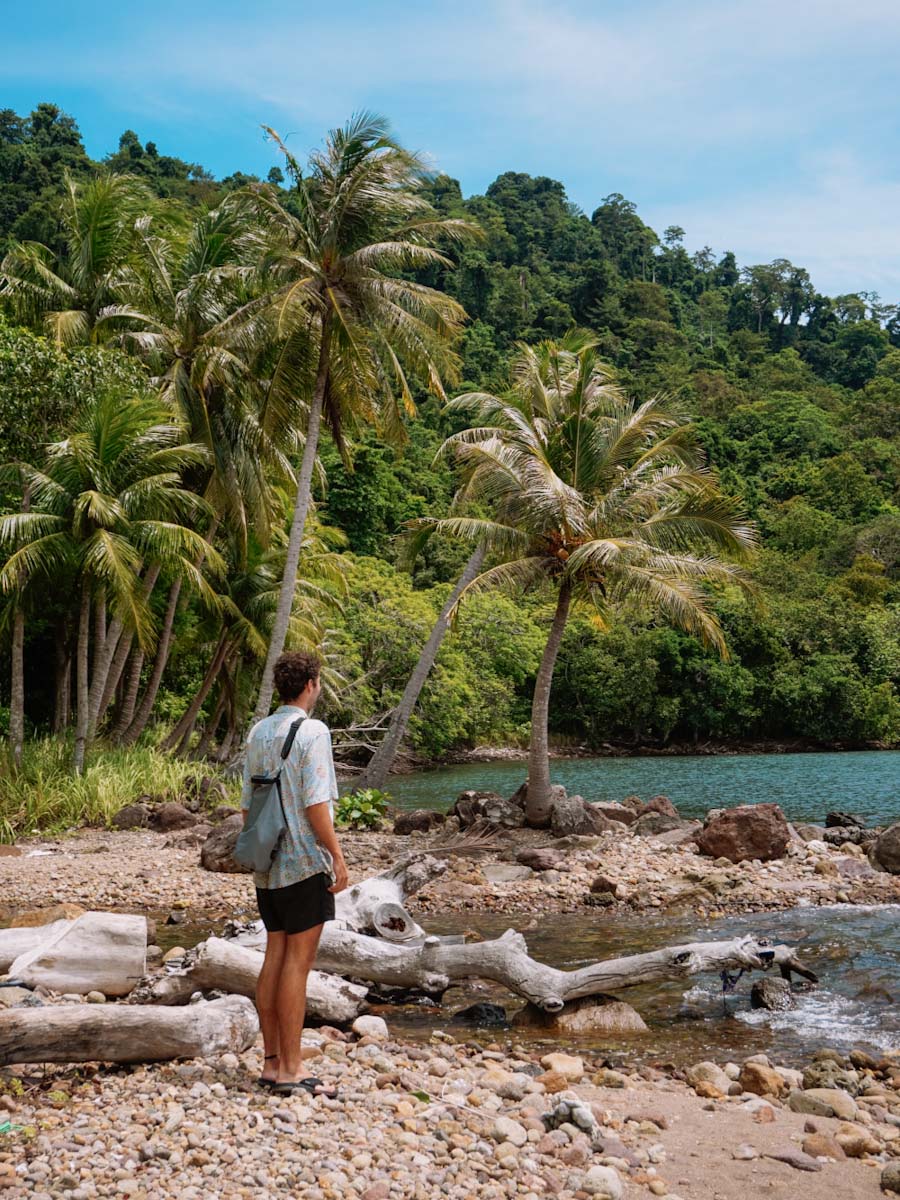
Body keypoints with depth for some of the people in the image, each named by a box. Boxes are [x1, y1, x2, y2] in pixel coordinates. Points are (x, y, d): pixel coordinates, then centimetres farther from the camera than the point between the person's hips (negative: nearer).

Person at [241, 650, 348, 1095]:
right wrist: (337, 856, -12)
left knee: (275, 958, 11)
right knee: (297, 962, -3)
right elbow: (315, 803, -17)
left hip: (268, 865, 7)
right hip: (305, 862, -7)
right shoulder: (312, 732, -12)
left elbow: (247, 802, 14)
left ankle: (272, 1060, 16)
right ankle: (291, 1067, 1)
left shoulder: (258, 733, 11)